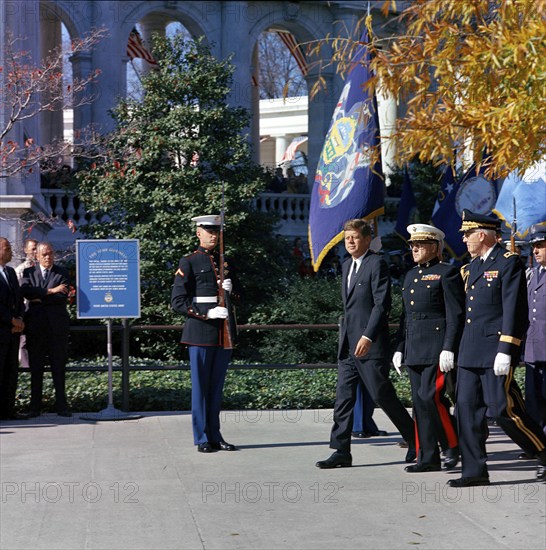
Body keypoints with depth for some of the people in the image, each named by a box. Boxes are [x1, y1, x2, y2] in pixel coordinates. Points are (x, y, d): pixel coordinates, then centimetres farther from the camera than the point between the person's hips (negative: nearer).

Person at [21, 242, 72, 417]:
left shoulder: (62, 273, 7)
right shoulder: (29, 272, 10)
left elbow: (63, 297, -6)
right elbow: (25, 291, -10)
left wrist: (40, 299, -8)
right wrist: (50, 291, -15)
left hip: (57, 325, -1)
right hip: (36, 325, 1)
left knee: (59, 367, 1)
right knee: (36, 368, 4)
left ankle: (61, 405, 5)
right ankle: (35, 407, 9)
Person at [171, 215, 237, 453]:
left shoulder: (224, 261, 16)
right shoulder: (189, 263, -1)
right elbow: (178, 302, -7)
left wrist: (230, 289, 0)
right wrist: (207, 313, -16)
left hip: (223, 333, 5)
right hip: (200, 333, -5)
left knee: (217, 387, 9)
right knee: (200, 386, 0)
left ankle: (215, 436, 14)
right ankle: (202, 439, 5)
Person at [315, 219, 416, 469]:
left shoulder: (377, 264, -9)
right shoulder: (346, 265, 17)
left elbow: (382, 303, -16)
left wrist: (367, 336, -22)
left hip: (370, 344, -8)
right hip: (348, 345, 8)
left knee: (382, 395, -4)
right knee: (343, 397, 4)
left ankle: (416, 440, 12)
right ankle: (341, 452, 6)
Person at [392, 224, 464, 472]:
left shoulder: (447, 273, -5)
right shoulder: (410, 276, 18)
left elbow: (456, 314, -11)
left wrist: (449, 349, -18)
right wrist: (400, 348, 16)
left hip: (437, 348, -8)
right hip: (414, 349, 8)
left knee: (430, 397, -14)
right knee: (420, 403, 6)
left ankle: (455, 443, 4)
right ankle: (428, 458, 9)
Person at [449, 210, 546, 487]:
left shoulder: (509, 262, -9)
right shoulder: (473, 265, 17)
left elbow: (514, 309, -15)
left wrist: (505, 351, -20)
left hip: (495, 350, -8)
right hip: (470, 351, 8)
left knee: (503, 408, -7)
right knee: (467, 407, 4)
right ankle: (474, 470, 8)